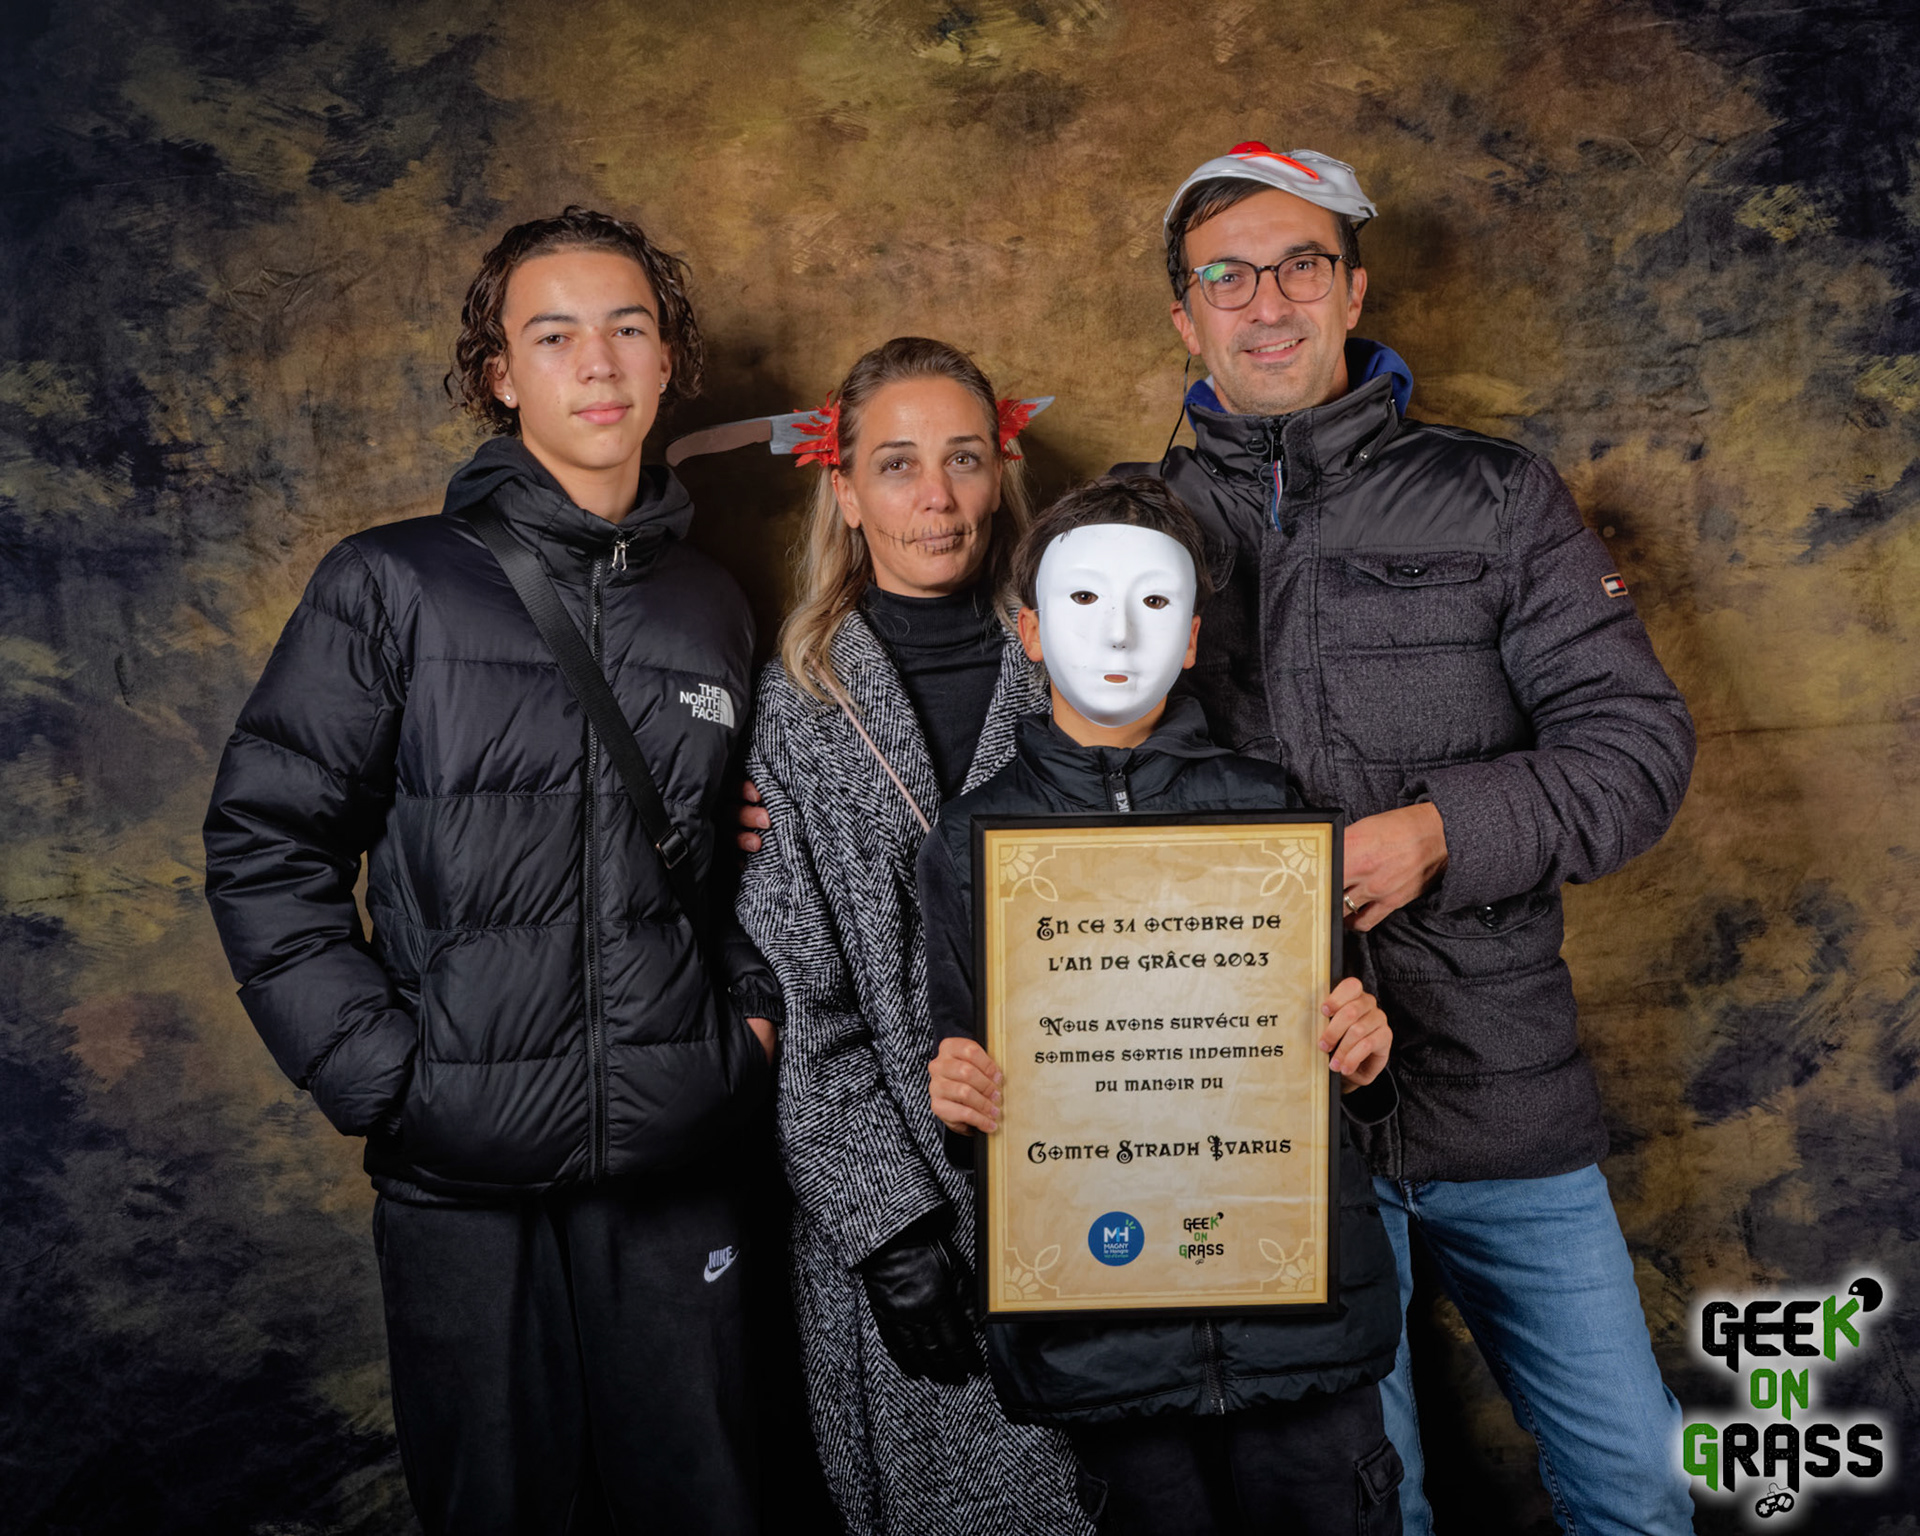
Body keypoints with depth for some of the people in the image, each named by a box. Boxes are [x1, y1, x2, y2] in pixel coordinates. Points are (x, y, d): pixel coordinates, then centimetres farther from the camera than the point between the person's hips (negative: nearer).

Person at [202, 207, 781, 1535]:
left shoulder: (712, 606, 10)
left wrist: (754, 1009, 5)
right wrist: (381, 1076, -9)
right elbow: (266, 845, -4)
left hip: (681, 1166, 3)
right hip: (465, 1174, -3)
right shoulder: (395, 586, -3)